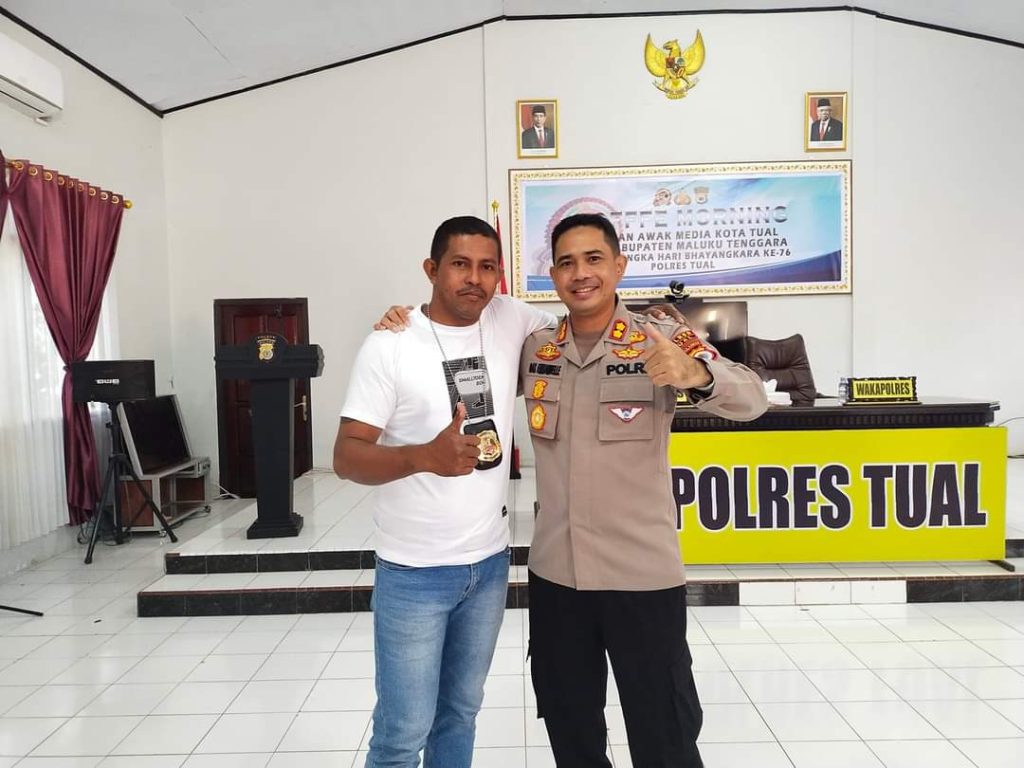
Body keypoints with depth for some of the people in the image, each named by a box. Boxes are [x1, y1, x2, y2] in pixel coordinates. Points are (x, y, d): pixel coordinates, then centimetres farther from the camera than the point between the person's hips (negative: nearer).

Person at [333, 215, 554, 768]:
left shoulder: (510, 320, 0)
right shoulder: (389, 346, -13)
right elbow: (347, 457, -15)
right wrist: (424, 457, -33)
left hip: (490, 561, 5)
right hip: (414, 572, -4)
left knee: (461, 713, 22)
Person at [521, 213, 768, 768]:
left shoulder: (663, 341, -8)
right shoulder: (532, 349, 2)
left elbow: (751, 400, -19)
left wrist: (695, 375, -40)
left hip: (643, 577, -3)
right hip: (554, 575, 4)